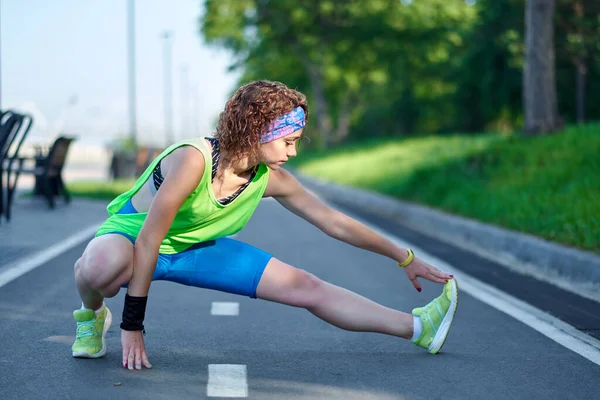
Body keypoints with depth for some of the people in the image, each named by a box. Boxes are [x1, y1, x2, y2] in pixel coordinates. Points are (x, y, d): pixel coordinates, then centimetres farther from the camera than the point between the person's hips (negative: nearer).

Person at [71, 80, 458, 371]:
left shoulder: (272, 180, -14)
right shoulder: (192, 159, -35)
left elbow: (335, 222, -2)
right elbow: (148, 240, -32)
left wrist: (405, 257, 2)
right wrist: (133, 325, -30)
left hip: (195, 249, 5)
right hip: (132, 234, -5)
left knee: (307, 288, -2)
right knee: (103, 268, -44)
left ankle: (418, 328, 5)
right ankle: (92, 314, -9)